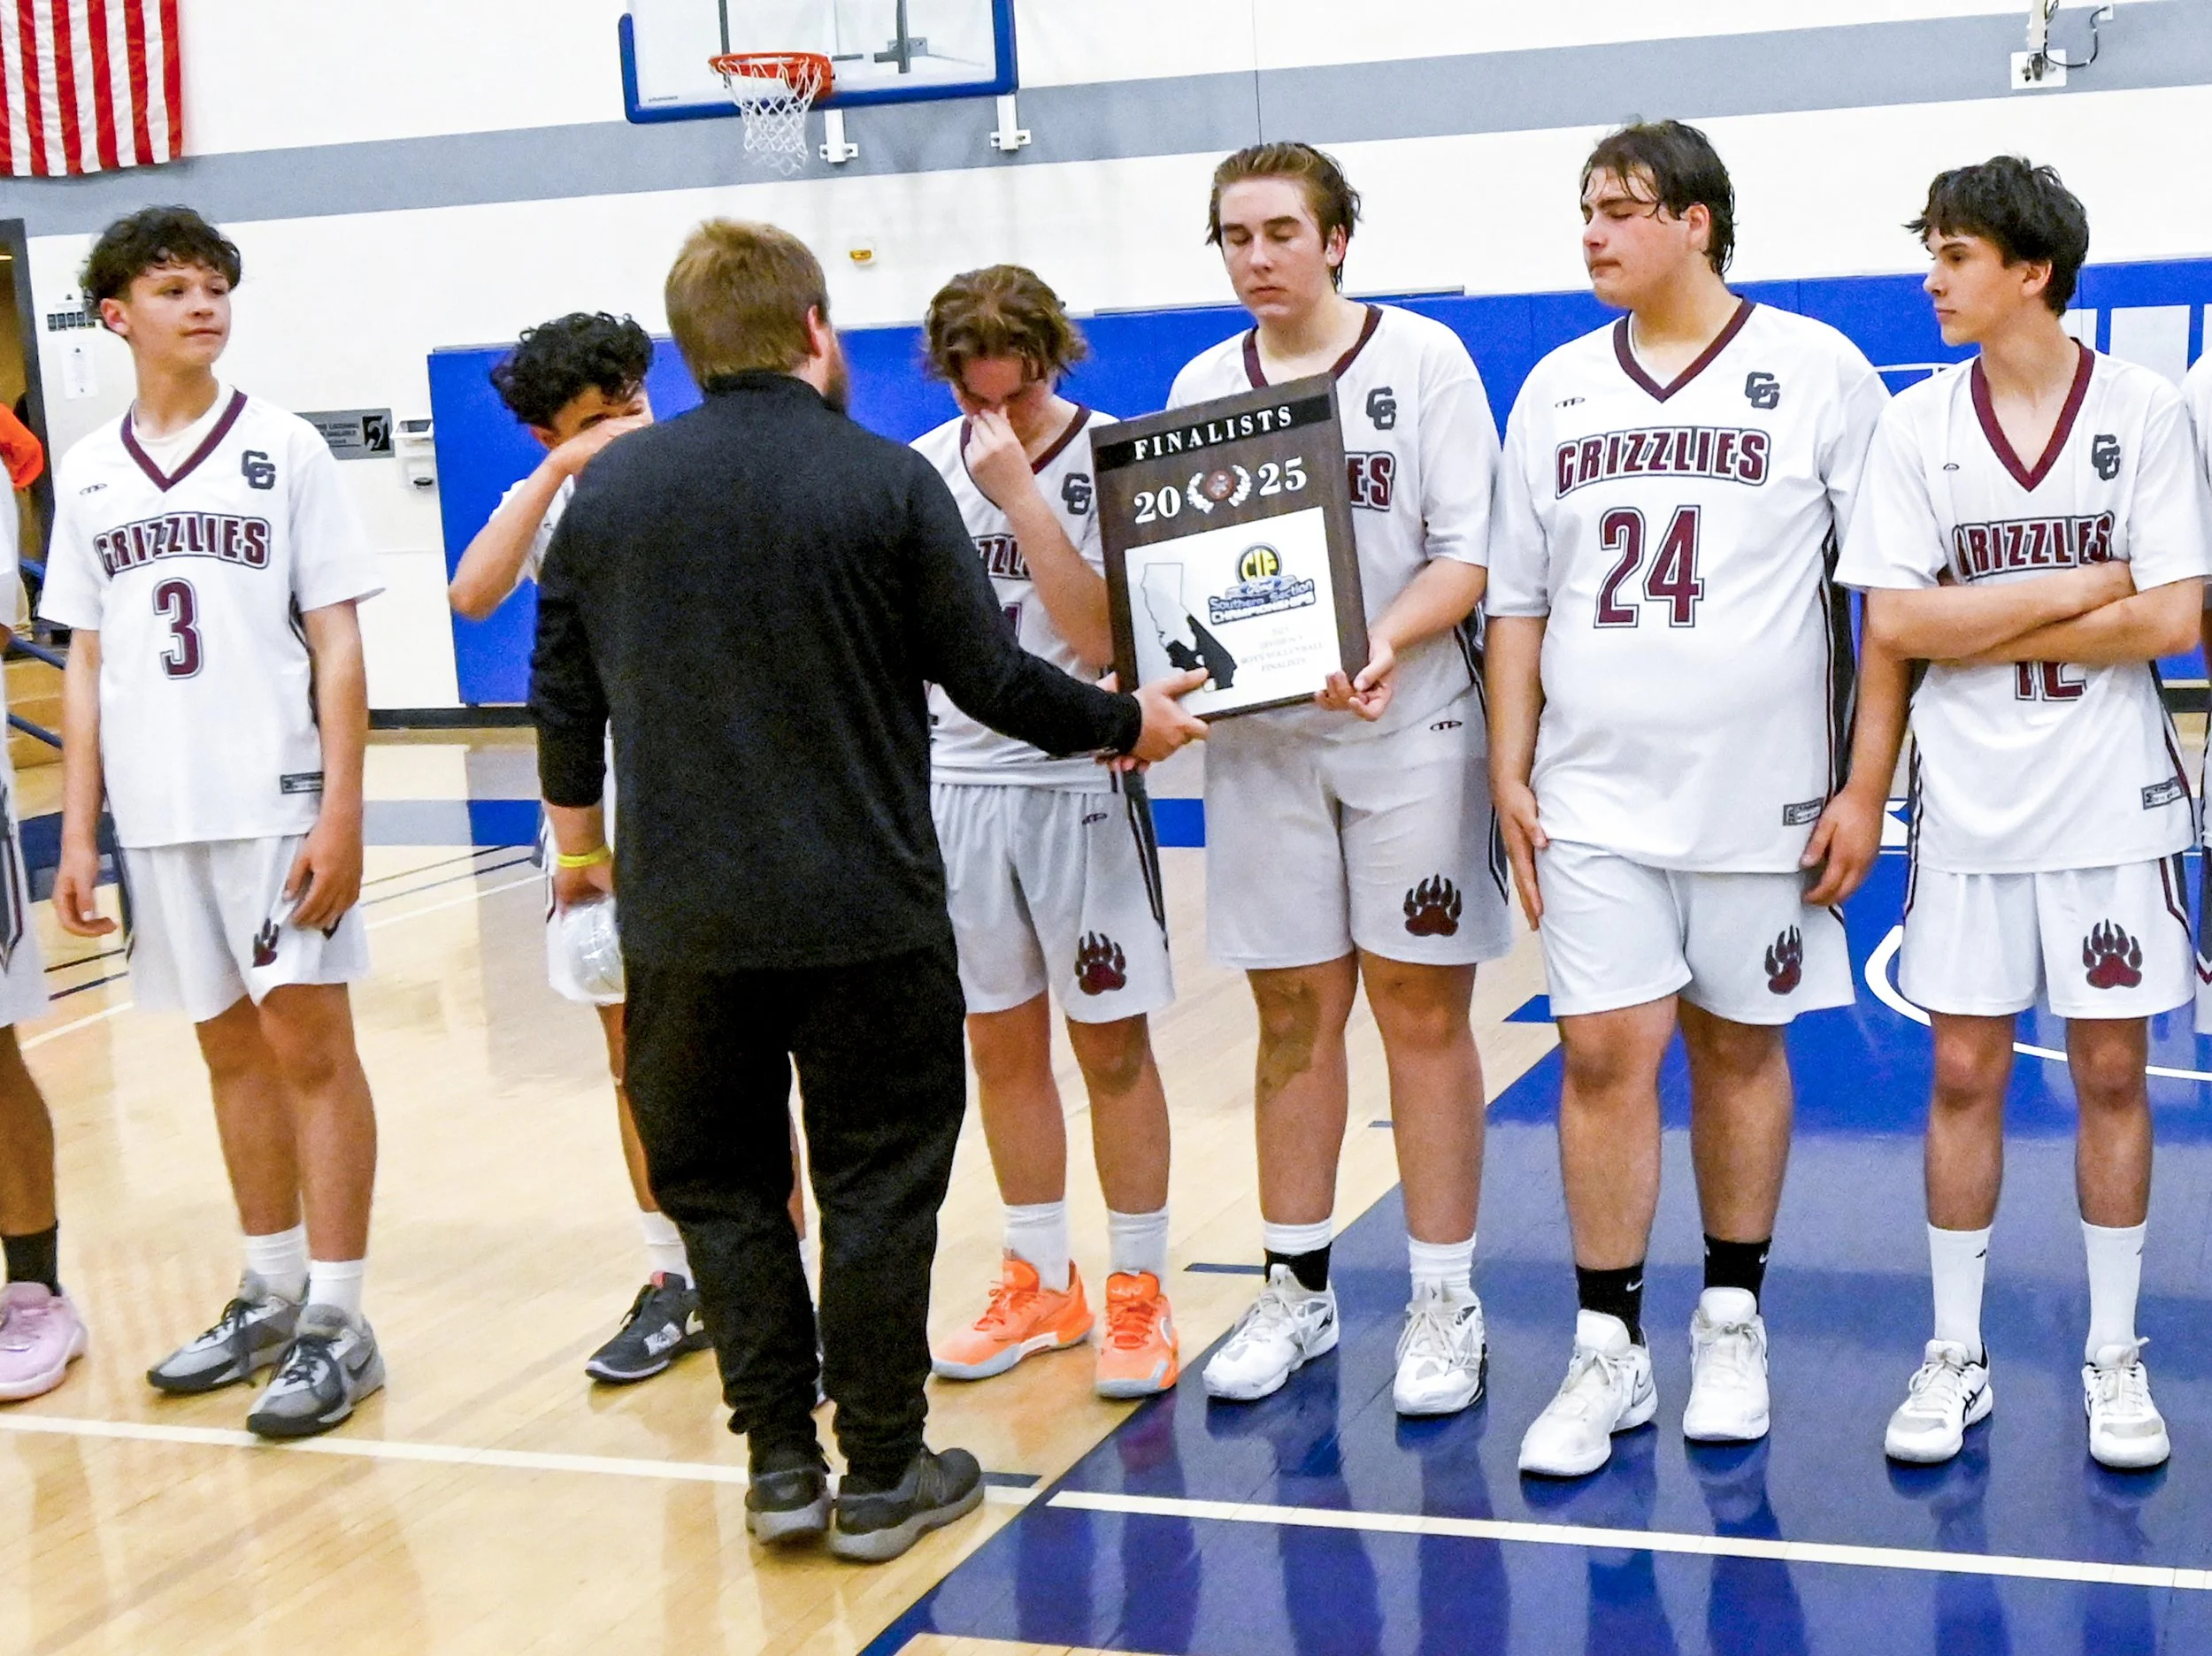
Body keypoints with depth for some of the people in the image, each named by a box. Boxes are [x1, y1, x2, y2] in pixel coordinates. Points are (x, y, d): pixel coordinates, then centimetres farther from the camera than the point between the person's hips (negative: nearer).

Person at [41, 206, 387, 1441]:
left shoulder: (283, 447, -1)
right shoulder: (88, 474, 10)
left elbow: (337, 642, -3)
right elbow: (88, 663, 13)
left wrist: (342, 812, -11)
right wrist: (80, 831, 8)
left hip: (277, 797, -4)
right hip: (158, 812, 4)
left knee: (308, 1041, -4)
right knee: (231, 1049, 11)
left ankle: (337, 1321, 2)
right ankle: (273, 1294, 24)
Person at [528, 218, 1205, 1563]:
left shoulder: (609, 490, 3)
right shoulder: (887, 482, -8)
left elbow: (563, 692, 10)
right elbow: (990, 676, -7)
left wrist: (582, 840, 25)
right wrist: (1128, 723, 11)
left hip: (682, 912, 3)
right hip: (864, 909, -3)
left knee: (719, 1181, 15)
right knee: (876, 1186, 8)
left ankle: (780, 1463, 16)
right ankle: (883, 1476, 14)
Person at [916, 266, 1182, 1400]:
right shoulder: (922, 469, 3)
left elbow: (1104, 638, -21)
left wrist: (1018, 490, -24)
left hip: (1078, 784, -4)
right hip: (955, 785, 4)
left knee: (1113, 1045, 3)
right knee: (1001, 1047, 12)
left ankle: (1139, 1293, 15)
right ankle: (1040, 1283, 26)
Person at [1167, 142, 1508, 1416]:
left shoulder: (1423, 357, -2)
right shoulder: (1204, 385, 9)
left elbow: (1467, 552, -8)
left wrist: (1383, 647, -25)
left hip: (1411, 728, -3)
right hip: (1259, 737, 4)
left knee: (1424, 1011, 2)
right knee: (1294, 1014, 9)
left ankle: (1446, 1306, 12)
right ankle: (1298, 1292, 21)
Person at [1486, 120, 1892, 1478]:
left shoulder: (1819, 372, -2)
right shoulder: (1556, 388, 9)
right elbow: (1518, 598, 13)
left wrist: (1868, 786, -7)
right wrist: (1509, 773, 5)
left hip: (1763, 791, -2)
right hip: (1593, 794, 2)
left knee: (1740, 1046, 9)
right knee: (1604, 1054, -2)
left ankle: (1733, 1319, 25)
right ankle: (1610, 1352, 8)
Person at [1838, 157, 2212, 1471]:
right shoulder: (1918, 423, 0)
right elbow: (1896, 626, -8)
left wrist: (1982, 626, -12)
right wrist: (2081, 588, -11)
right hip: (1970, 806, 1)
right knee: (1966, 1075, 6)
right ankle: (1956, 1358, 18)